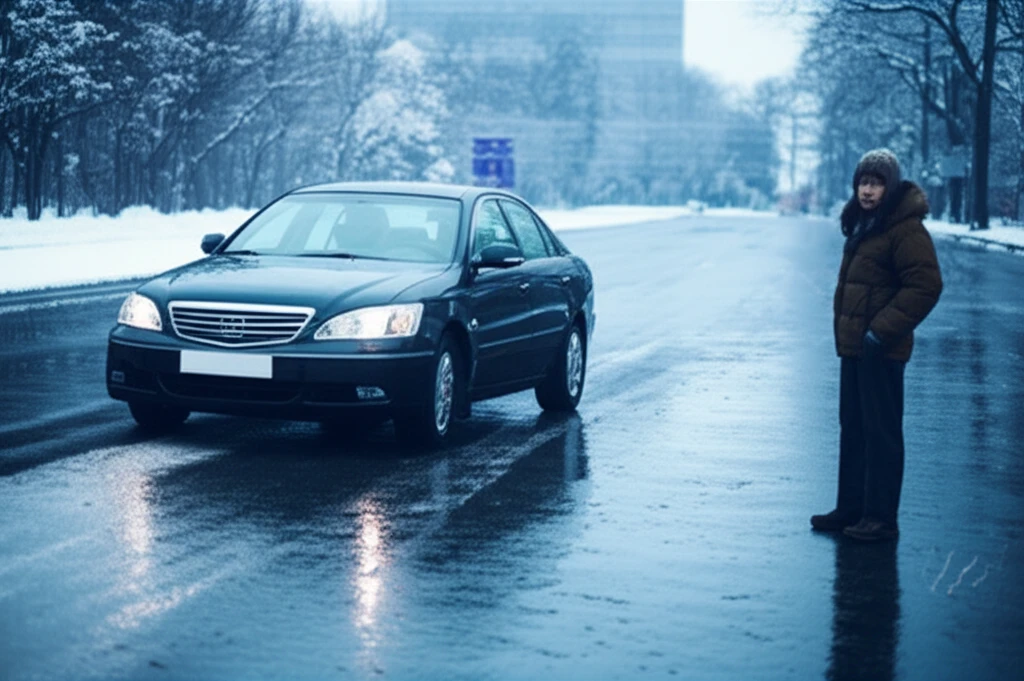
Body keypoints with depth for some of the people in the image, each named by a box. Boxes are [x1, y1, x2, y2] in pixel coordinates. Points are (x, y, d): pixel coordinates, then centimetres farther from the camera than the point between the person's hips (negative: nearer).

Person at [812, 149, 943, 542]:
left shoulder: (906, 229, -15)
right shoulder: (862, 224, 14)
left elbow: (926, 286, -20)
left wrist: (882, 331, -21)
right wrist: (844, 329, 16)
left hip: (880, 350, -9)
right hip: (853, 346, 9)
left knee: (881, 432, -4)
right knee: (852, 429, 14)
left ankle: (880, 518, 1)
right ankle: (850, 509, 23)